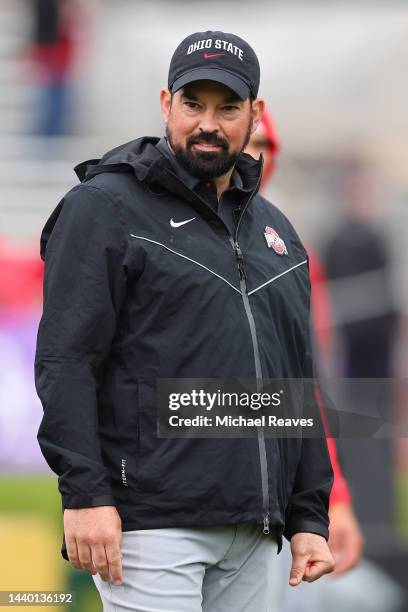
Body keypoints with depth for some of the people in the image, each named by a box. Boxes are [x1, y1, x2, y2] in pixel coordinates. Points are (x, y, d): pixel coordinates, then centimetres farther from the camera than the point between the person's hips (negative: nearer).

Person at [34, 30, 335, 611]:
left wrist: (309, 517, 16)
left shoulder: (275, 231, 20)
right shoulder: (106, 208, 0)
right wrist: (85, 493, -17)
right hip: (152, 524, -6)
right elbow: (65, 361, -8)